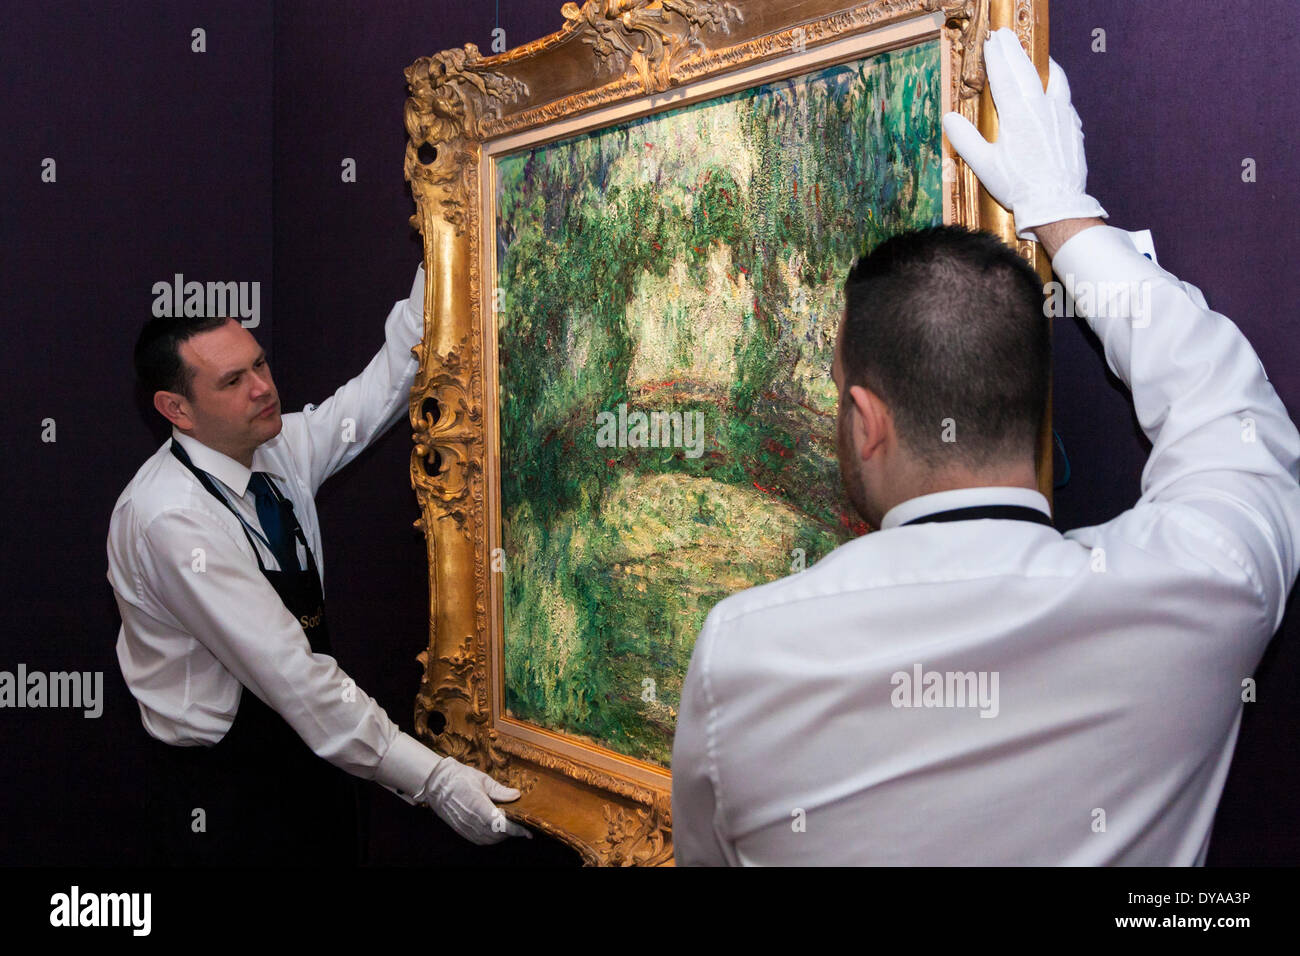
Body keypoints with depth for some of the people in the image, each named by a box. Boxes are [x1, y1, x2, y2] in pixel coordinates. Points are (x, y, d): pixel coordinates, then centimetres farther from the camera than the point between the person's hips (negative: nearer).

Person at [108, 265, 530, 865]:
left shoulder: (280, 449, -4)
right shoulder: (170, 519, -27)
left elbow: (387, 382, -1)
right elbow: (289, 674, -30)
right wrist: (432, 778, -30)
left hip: (314, 759, 7)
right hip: (222, 794, -7)